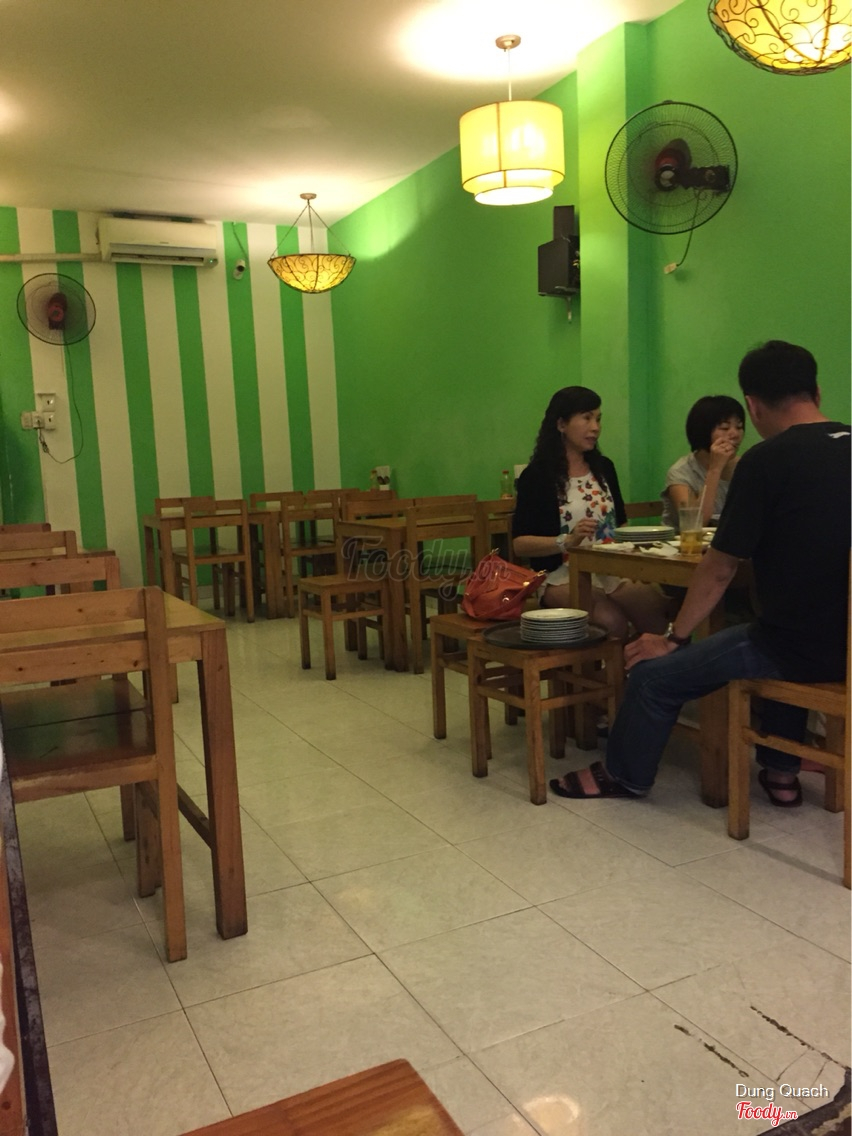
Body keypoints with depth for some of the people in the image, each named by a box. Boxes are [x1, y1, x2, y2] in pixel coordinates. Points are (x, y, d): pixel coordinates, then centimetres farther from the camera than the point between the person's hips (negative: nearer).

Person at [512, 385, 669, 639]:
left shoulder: (603, 468, 18)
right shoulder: (537, 475, -1)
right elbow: (520, 543, -7)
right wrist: (567, 541, -21)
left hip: (610, 571, 5)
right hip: (562, 577, -5)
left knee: (657, 611, -26)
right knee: (612, 620, -33)